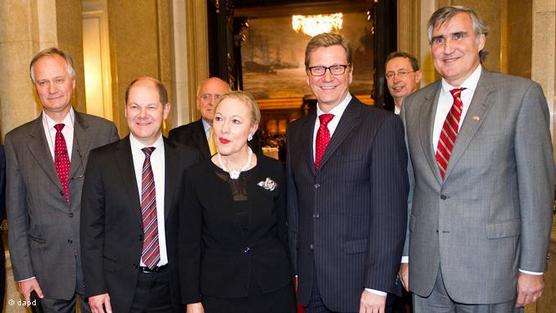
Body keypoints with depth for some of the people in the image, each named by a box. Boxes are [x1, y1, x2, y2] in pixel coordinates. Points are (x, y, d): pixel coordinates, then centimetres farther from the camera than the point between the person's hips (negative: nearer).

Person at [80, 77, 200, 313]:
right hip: (119, 288, 0)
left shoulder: (188, 158, -2)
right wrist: (95, 288, -5)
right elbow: (91, 228, -2)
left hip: (171, 287, 1)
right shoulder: (101, 159, -3)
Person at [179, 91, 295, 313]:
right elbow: (189, 245, -3)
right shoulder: (197, 176, -6)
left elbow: (282, 230, 5)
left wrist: (287, 277, 5)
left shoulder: (273, 170, -3)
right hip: (219, 294, -1)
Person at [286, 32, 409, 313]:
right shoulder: (296, 131, 8)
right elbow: (294, 206, 11)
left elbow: (390, 212, -13)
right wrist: (296, 269, 8)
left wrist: (377, 286, -15)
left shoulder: (383, 125, -9)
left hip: (358, 282, -4)